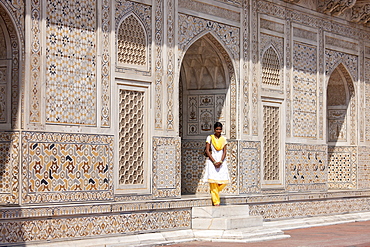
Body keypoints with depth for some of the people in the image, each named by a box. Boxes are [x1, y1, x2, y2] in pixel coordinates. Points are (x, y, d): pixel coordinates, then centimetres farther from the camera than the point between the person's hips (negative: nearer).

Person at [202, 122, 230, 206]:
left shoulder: (223, 139, 10)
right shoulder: (210, 138, 2)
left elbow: (224, 152, 4)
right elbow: (207, 151, -4)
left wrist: (220, 162, -11)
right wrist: (214, 162, -13)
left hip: (221, 162, 3)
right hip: (212, 161, -3)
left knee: (224, 181, -6)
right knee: (213, 182, -9)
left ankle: (214, 193, 22)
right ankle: (216, 202, -7)